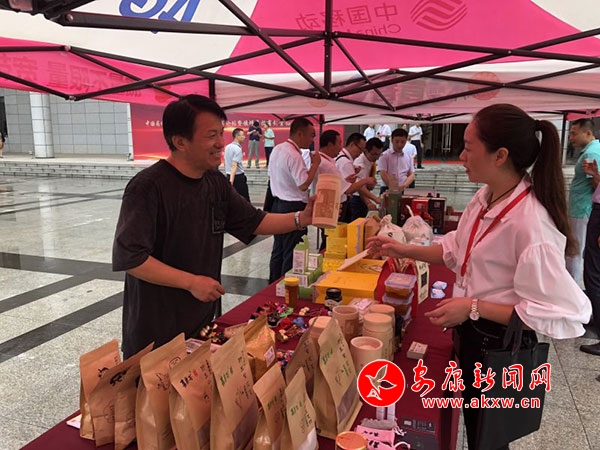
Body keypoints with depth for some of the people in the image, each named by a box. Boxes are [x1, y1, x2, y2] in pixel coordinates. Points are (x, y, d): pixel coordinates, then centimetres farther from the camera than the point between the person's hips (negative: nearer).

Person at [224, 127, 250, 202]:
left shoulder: (227, 147, 10)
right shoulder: (238, 149, -16)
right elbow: (234, 165, -25)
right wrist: (231, 180, -30)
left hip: (228, 175, 8)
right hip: (238, 177, -8)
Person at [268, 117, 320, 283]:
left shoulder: (276, 149, 8)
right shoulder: (294, 156, -20)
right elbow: (303, 184, -23)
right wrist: (315, 164, -14)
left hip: (278, 204, 9)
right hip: (293, 208, -9)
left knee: (278, 249, 17)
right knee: (292, 254, 1)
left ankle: (274, 284, 27)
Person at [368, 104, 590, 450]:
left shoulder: (531, 225, -31)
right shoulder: (486, 198, -5)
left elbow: (561, 314, -28)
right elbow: (457, 250, 10)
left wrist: (474, 308, -25)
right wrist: (405, 251, 1)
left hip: (499, 349, -7)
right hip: (471, 334, 8)